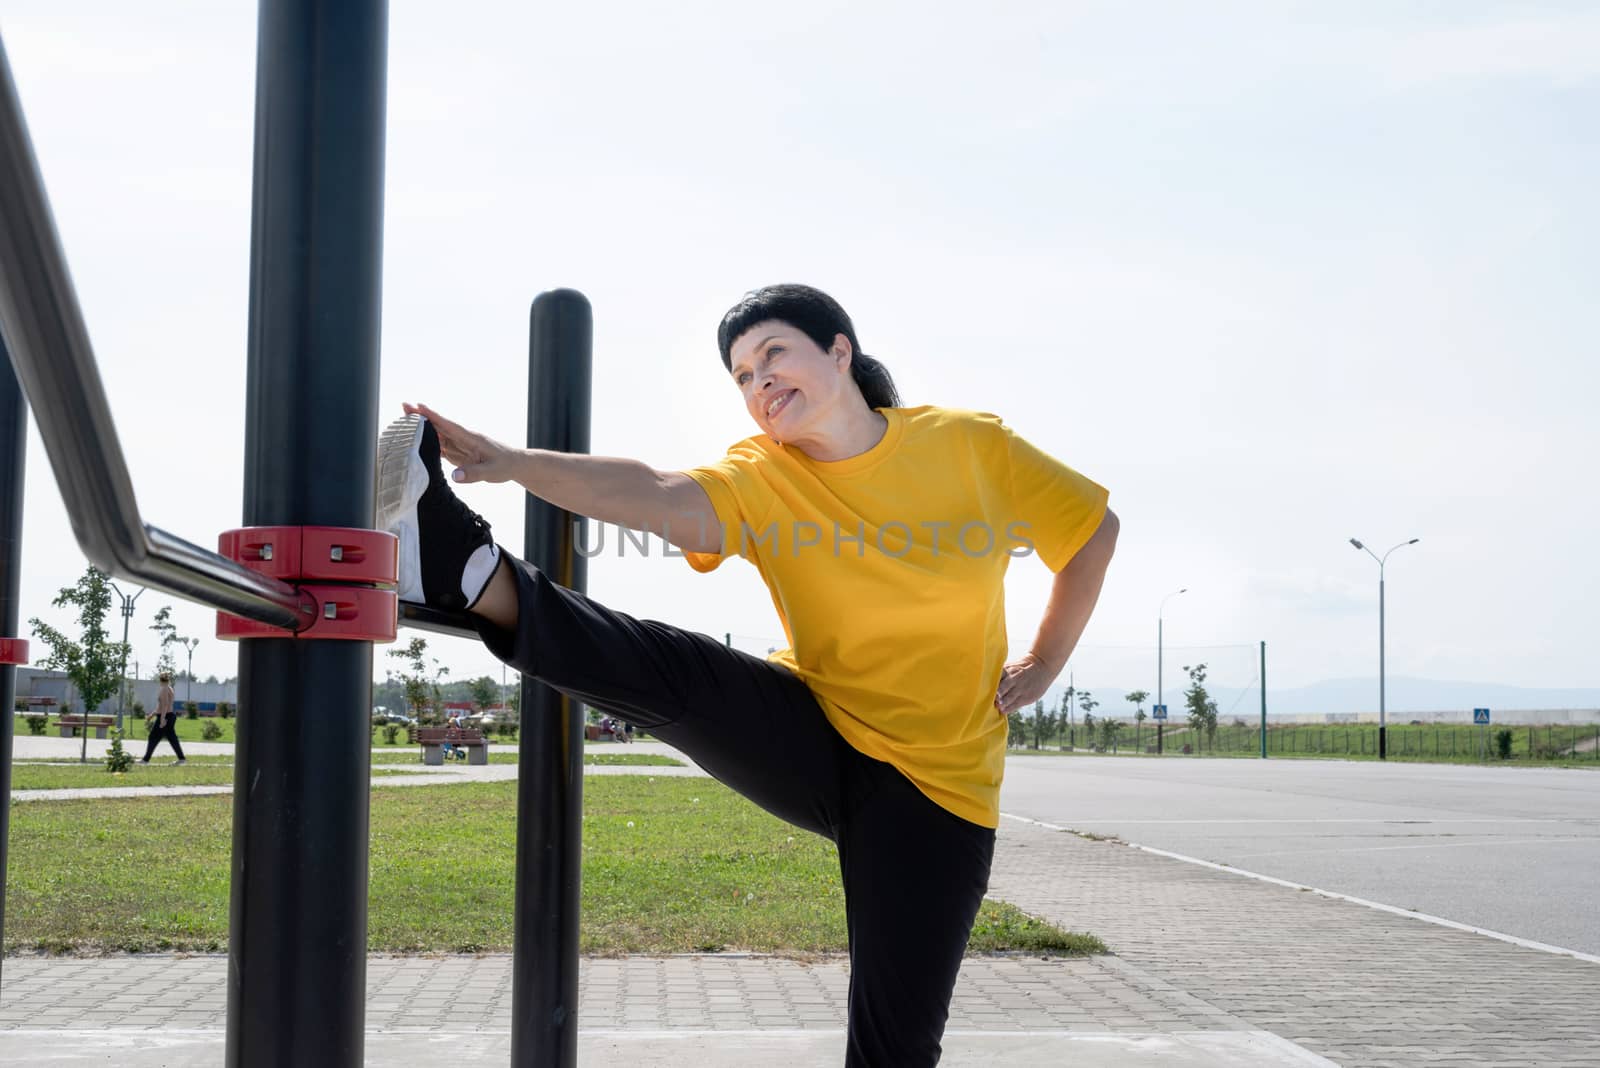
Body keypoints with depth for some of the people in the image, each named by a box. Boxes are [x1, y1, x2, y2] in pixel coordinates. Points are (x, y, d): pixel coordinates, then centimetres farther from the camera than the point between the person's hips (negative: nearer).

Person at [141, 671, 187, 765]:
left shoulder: (164, 690, -13)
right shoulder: (169, 689, 17)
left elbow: (165, 705, -23)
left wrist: (162, 719, -27)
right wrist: (152, 715, 29)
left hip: (165, 717, -9)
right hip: (171, 716, 9)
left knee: (153, 738, -1)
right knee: (172, 738, 7)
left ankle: (146, 760, 4)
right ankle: (182, 759, 2)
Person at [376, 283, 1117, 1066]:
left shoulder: (971, 446, -5)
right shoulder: (759, 478, -6)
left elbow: (1095, 528, 7)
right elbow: (653, 495, -26)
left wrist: (1043, 666, 5)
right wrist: (515, 464, -43)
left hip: (935, 782, -1)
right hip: (812, 744, 1)